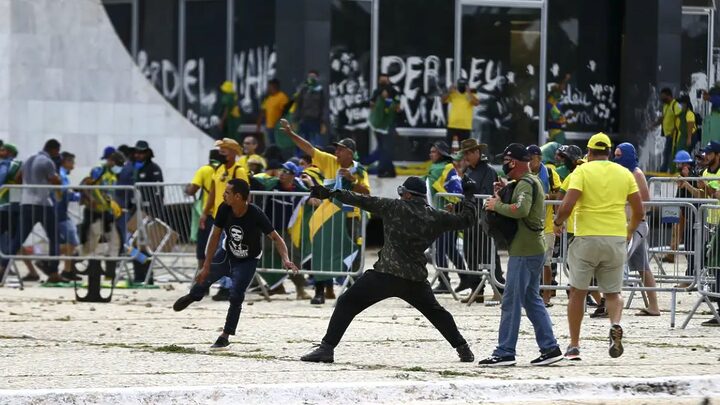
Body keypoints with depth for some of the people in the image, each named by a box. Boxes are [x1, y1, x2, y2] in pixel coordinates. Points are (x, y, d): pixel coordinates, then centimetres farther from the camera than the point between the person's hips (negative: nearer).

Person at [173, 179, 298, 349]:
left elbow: (275, 238, -31)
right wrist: (206, 266, -13)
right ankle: (192, 296, 54)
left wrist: (285, 260, -48)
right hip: (227, 252, 4)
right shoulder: (224, 209, -24)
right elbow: (215, 236, -14)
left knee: (236, 297, -13)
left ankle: (225, 337, 3)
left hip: (248, 261, -4)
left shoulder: (255, 214, -35)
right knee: (205, 277, 17)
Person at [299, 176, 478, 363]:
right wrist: (469, 196, 32)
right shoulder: (436, 217, 6)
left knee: (346, 304, 1)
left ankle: (327, 348, -11)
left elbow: (364, 201, 0)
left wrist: (332, 193, 5)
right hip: (416, 279, 4)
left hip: (385, 275, -4)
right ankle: (463, 349, 26)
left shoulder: (395, 207, -1)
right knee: (435, 312, 27)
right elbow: (466, 220, 16)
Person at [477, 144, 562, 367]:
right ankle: (550, 348, 13)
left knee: (511, 301, -7)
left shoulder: (525, 183, -14)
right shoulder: (533, 181, 18)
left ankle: (505, 352, -5)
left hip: (524, 251, -10)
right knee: (532, 300, 15)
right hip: (534, 249, 10)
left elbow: (521, 209, -31)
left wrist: (497, 205, -18)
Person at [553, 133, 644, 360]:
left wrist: (557, 222, 5)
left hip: (587, 238, -2)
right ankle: (615, 325, -18)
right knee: (612, 292, 12)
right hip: (616, 239, 2)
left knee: (578, 291, 10)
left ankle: (574, 345, 11)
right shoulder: (624, 173, 8)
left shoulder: (582, 171, -3)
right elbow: (638, 211, 8)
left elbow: (567, 205, -14)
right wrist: (630, 231, 25)